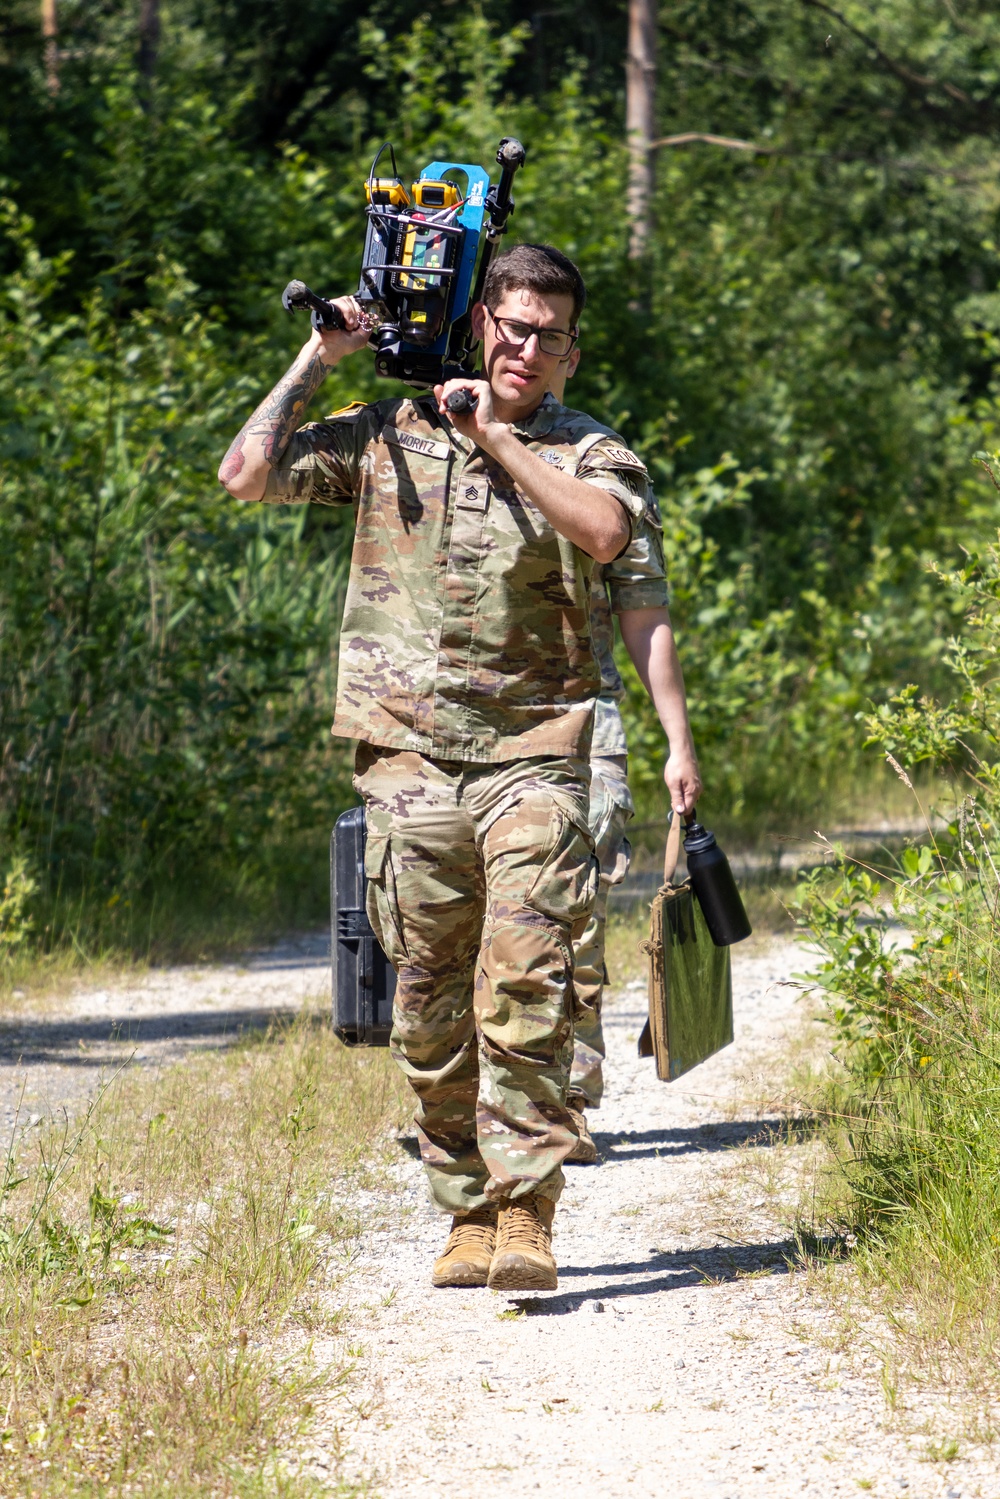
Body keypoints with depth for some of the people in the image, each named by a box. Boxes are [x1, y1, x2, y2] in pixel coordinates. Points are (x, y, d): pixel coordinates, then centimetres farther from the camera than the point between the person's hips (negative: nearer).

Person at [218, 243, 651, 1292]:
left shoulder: (587, 452, 8)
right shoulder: (387, 436, 12)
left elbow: (605, 531, -15)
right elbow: (247, 475, 5)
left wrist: (496, 433, -9)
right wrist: (317, 361, 8)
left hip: (531, 758, -2)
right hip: (409, 759, 2)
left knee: (527, 986, -14)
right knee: (429, 1004, 4)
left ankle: (525, 1213, -12)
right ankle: (467, 1214, 14)